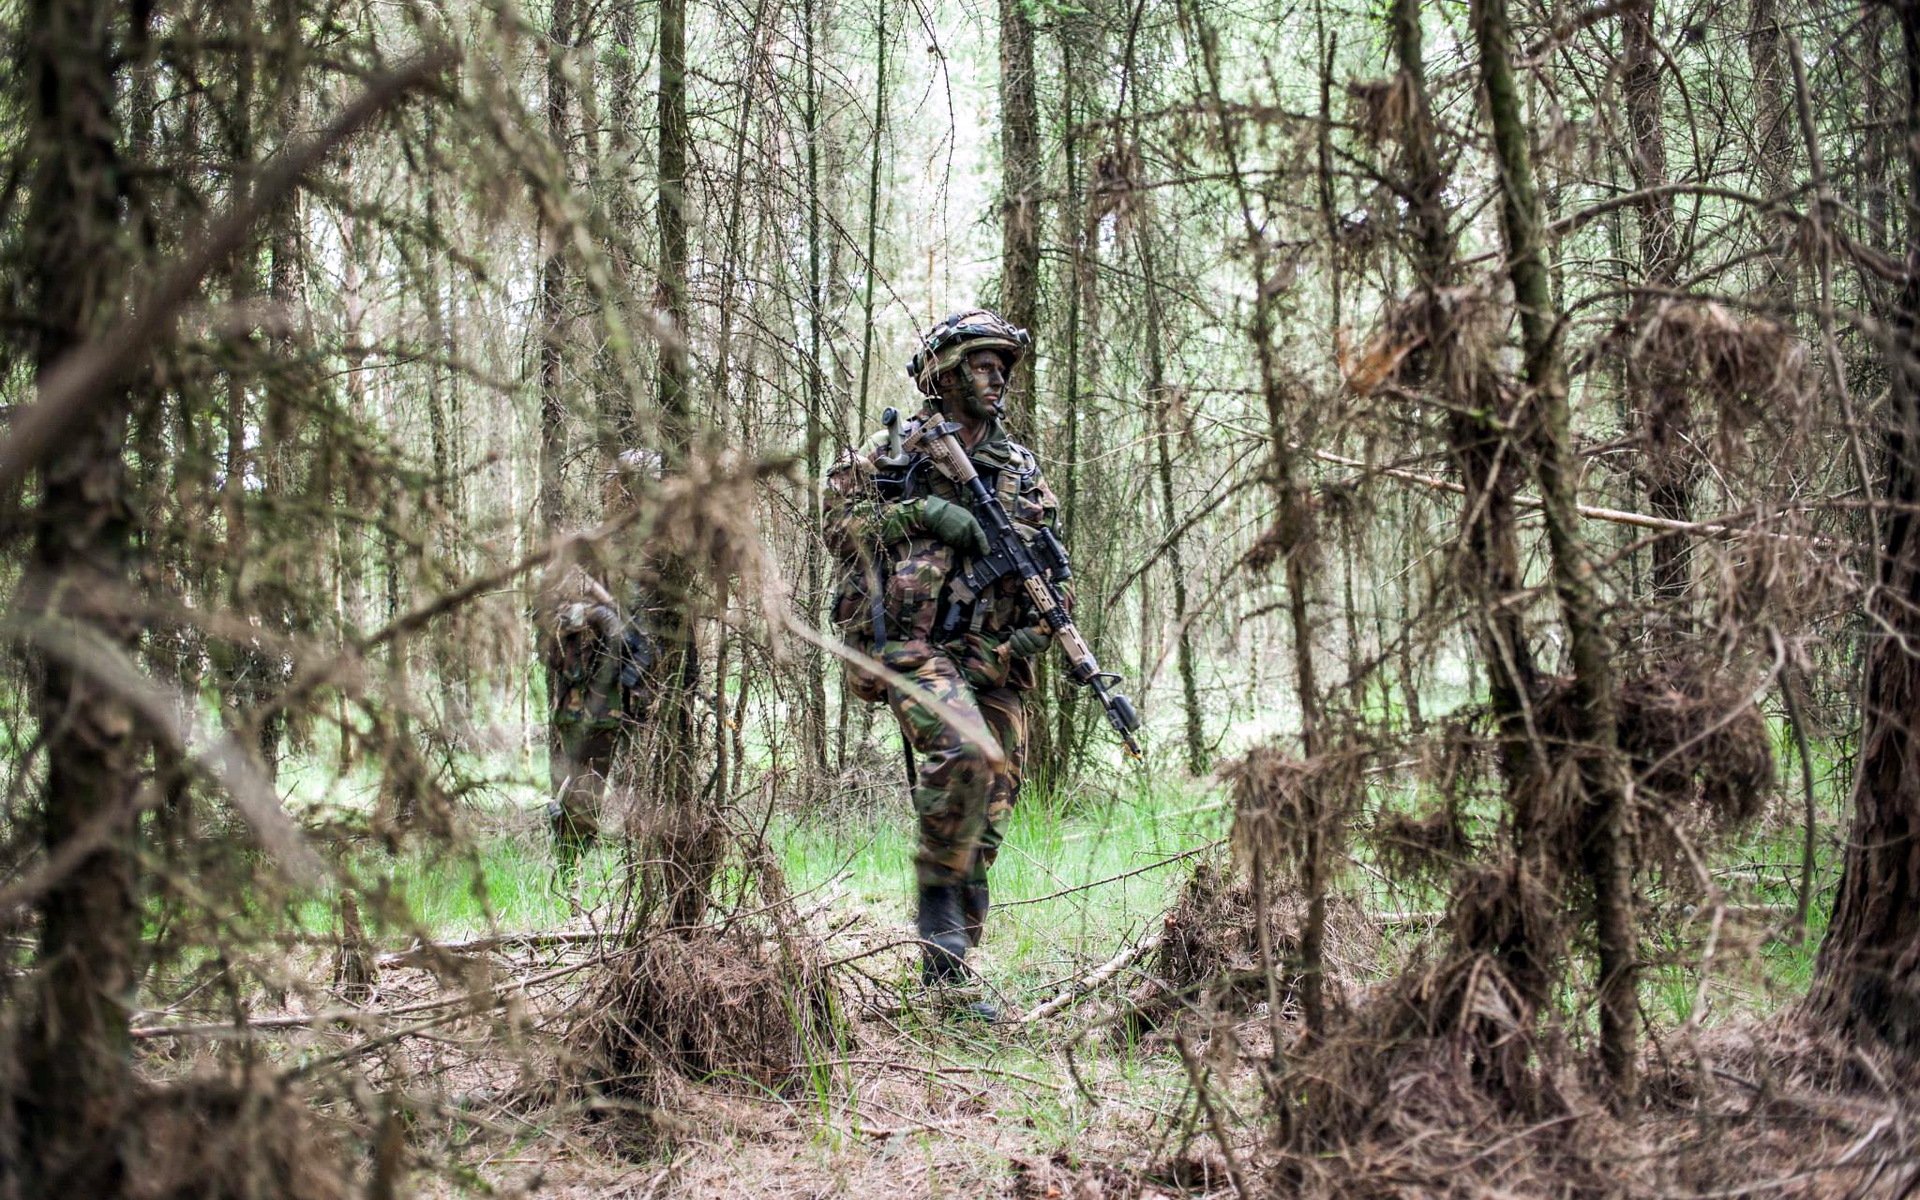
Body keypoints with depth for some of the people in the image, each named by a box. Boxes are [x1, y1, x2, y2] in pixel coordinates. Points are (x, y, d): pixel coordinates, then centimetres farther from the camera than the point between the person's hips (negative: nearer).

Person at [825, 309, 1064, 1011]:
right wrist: (918, 513, -13)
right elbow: (840, 525, -1)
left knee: (987, 813, 2)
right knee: (965, 755, -32)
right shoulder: (892, 452, 6)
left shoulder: (1022, 469, 16)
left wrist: (1041, 621, -5)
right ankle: (936, 894, -13)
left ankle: (945, 977, 10)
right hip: (914, 644, -5)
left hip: (994, 660, 5)